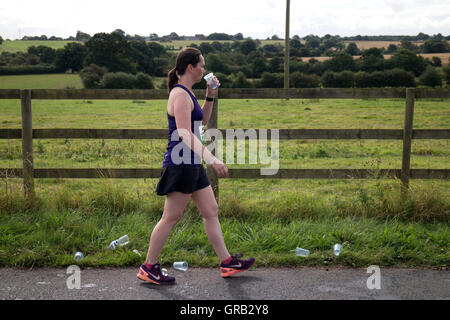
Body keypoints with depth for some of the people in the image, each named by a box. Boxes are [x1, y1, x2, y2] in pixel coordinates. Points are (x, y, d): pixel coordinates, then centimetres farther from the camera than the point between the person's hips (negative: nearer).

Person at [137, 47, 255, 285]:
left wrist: (210, 96, 14)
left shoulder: (187, 93, 14)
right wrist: (211, 159, -34)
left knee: (211, 211, 12)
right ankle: (148, 268, 11)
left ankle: (226, 262, 20)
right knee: (171, 217, -2)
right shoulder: (180, 94, -16)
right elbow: (185, 134, -27)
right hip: (180, 165, -10)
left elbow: (202, 121, 27)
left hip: (192, 165, 10)